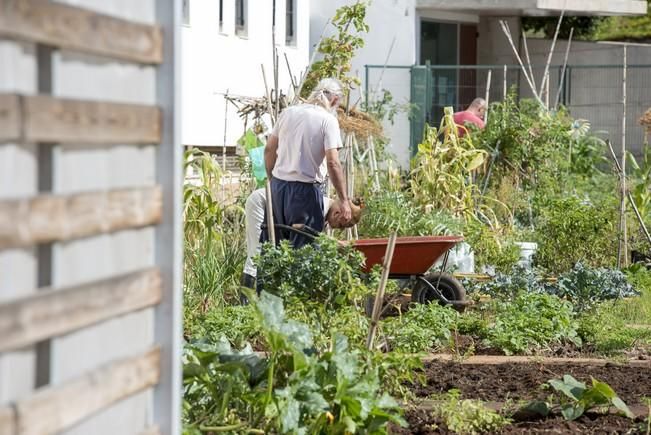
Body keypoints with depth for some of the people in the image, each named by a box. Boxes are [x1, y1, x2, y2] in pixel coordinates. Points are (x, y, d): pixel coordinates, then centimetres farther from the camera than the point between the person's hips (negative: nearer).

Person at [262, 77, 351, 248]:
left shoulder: (288, 112, 7)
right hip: (305, 190, -5)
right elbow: (333, 163, -14)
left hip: (278, 185, 5)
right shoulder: (328, 120, -8)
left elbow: (269, 150, 12)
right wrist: (344, 200, -8)